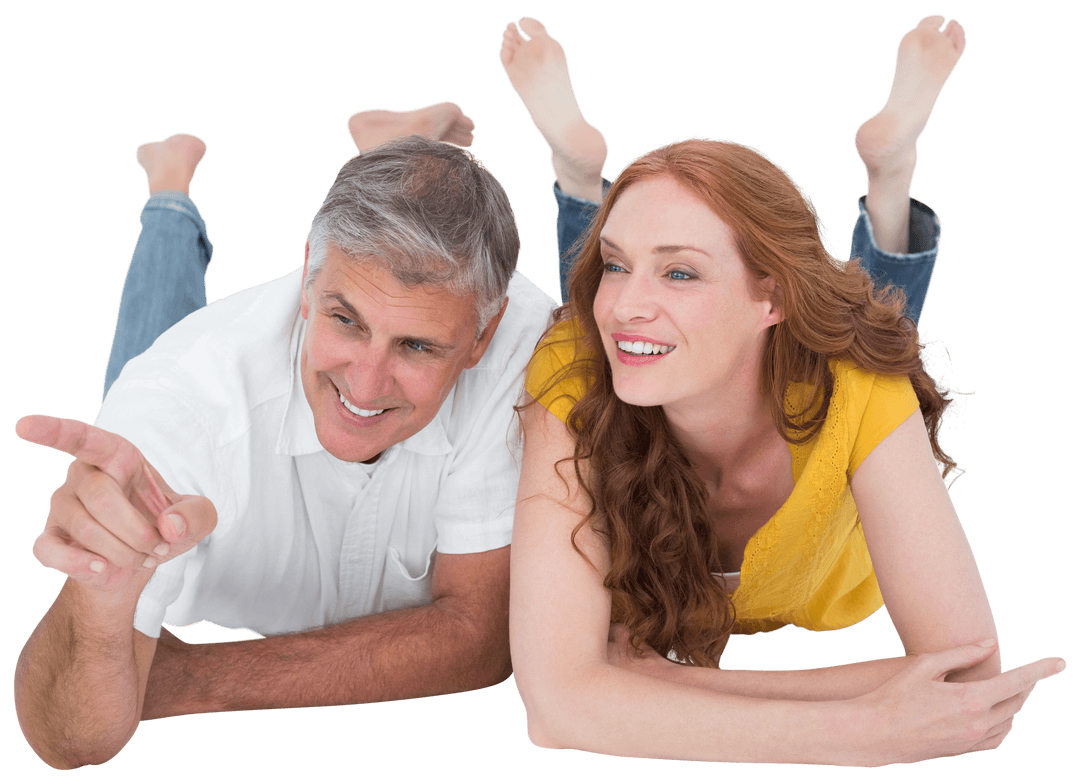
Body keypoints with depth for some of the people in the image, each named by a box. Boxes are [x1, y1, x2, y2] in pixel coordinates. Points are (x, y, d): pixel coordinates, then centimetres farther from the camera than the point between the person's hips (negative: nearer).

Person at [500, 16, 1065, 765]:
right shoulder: (574, 384, -36)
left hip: (827, 629, 1)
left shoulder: (856, 385, -35)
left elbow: (970, 667, -41)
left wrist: (641, 678, -43)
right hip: (653, 627, -1)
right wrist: (865, 732, -52)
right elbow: (557, 702, -44)